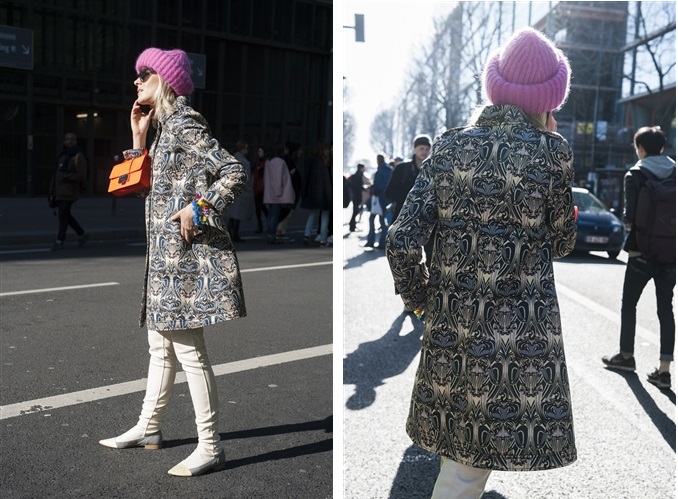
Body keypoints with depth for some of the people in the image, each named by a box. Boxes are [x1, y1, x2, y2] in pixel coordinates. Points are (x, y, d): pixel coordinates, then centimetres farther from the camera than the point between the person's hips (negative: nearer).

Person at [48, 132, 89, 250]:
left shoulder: (78, 157, -7)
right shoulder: (62, 156, 18)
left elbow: (82, 176, -14)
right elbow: (56, 174, 19)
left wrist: (67, 176, -22)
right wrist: (52, 191, 16)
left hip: (68, 192, -8)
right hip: (59, 192, 8)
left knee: (63, 215, -8)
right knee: (65, 215, 12)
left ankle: (60, 241, -3)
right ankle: (82, 234, 25)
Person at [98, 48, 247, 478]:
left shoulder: (185, 126, -12)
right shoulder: (165, 126, 17)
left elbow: (236, 174, -21)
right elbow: (148, 183, 22)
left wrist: (197, 208, -18)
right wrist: (139, 137, 16)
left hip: (185, 254, -10)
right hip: (167, 254, 10)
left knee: (188, 349, -7)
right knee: (161, 344, 18)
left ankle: (210, 448, 1)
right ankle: (148, 429, 32)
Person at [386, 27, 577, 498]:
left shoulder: (449, 146, 0)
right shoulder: (550, 151, -10)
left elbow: (402, 241, -6)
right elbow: (561, 243, 4)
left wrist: (417, 295, 11)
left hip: (451, 320, 4)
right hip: (519, 330, -4)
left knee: (460, 448, 23)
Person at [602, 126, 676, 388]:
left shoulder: (635, 175, -8)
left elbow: (629, 215, -14)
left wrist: (630, 226, 5)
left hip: (642, 251, -3)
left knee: (629, 304, 14)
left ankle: (626, 356, 26)